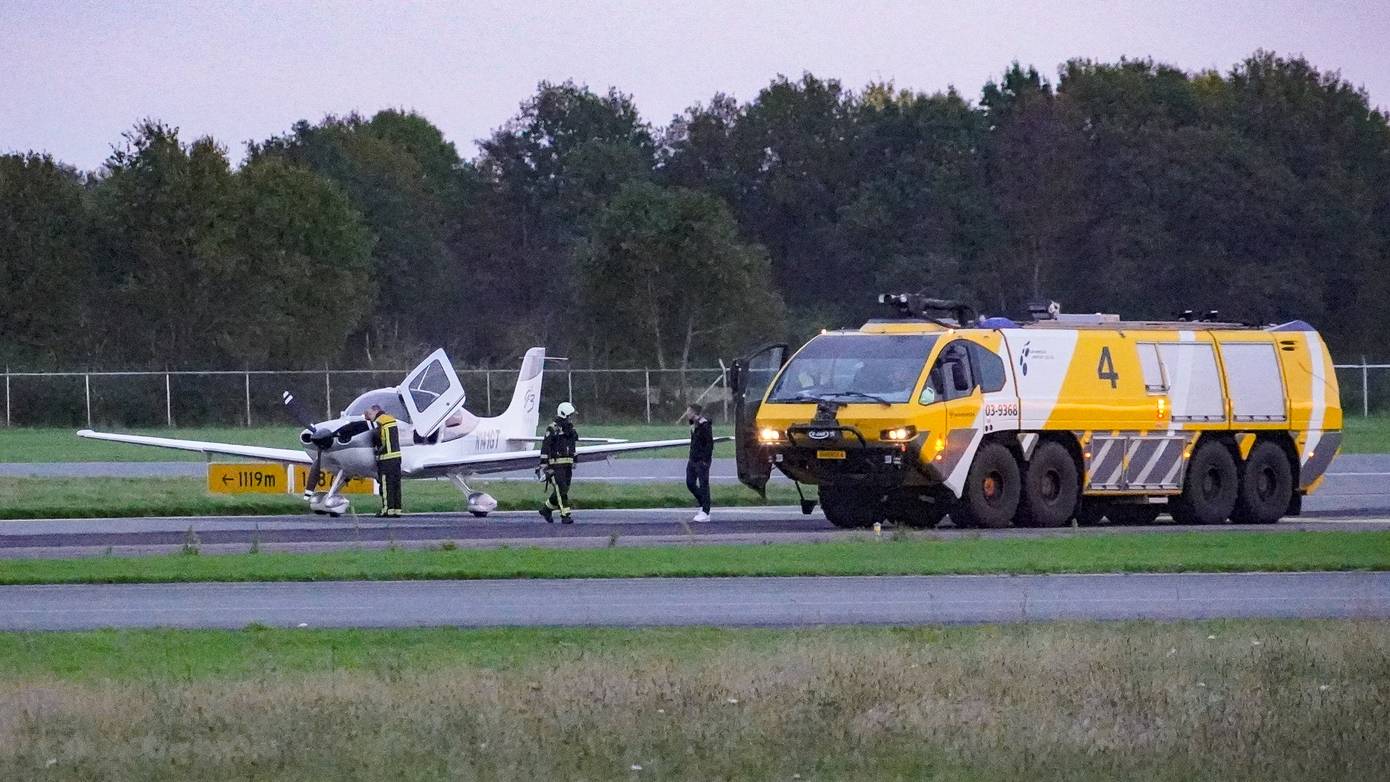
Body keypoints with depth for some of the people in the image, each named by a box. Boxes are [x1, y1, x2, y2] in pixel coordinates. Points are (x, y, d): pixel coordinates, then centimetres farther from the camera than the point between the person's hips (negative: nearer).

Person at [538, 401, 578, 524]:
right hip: (556, 464, -8)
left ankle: (546, 509, 27)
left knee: (564, 490, 9)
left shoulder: (570, 429, 14)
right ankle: (565, 516, -10)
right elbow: (545, 447, -12)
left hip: (567, 465, 8)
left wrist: (573, 462, 22)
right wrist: (543, 465, -17)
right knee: (561, 490, -11)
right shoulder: (552, 429, -10)